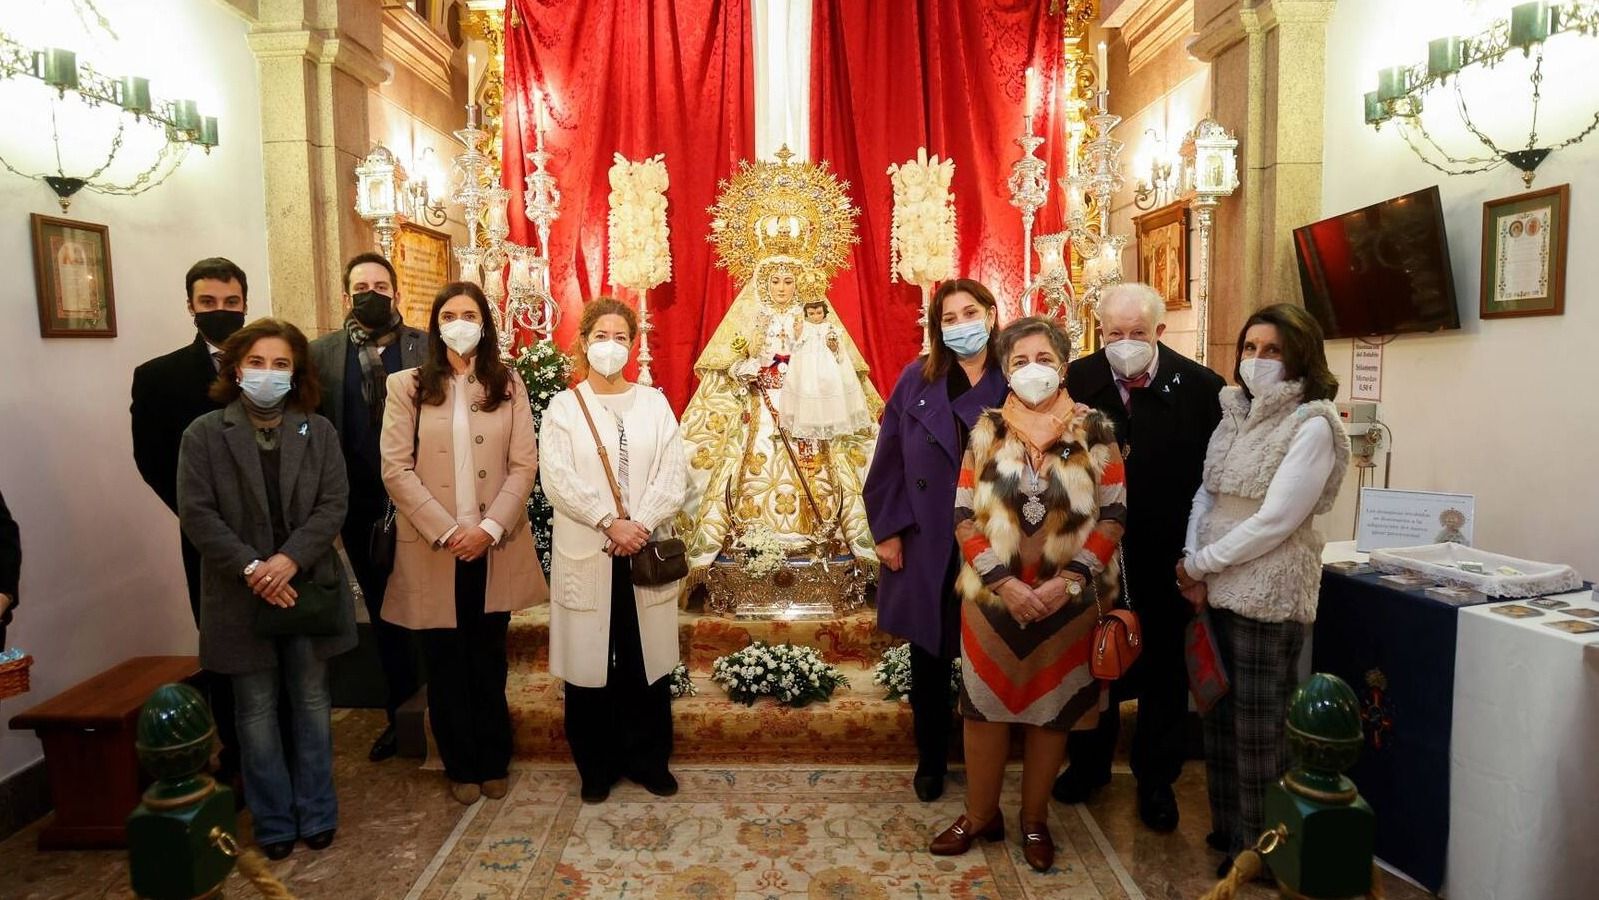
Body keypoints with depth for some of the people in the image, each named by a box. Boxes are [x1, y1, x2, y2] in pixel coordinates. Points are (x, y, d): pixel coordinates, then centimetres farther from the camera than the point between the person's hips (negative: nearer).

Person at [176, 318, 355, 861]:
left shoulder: (318, 431, 3)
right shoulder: (204, 433, -1)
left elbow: (333, 505, -4)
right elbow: (197, 513, -8)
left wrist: (289, 559, -17)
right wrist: (251, 567, -17)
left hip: (308, 587, 1)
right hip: (241, 594, -1)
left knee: (312, 703, 10)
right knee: (257, 710, 8)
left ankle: (316, 814, 23)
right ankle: (273, 822, 22)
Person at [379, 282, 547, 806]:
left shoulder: (508, 385, 5)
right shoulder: (407, 386, 1)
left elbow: (525, 464, -1)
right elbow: (396, 468, -6)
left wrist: (490, 528, -12)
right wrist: (445, 530, -14)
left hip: (494, 545, 1)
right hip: (432, 548, -1)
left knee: (489, 659, 11)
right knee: (445, 663, 8)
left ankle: (493, 761, 26)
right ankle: (461, 767, 24)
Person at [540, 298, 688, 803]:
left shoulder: (653, 403, 9)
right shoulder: (564, 407, 4)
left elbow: (674, 474, 0)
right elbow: (557, 479, -7)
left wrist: (640, 524, -14)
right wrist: (610, 523, -15)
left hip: (645, 550, 1)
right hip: (585, 553, -1)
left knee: (646, 659, 6)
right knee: (589, 661, 4)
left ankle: (648, 759, 22)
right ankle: (596, 766, 20)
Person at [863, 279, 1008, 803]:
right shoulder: (917, 380, 0)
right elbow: (889, 459, 0)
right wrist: (887, 530, -3)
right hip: (925, 545, 1)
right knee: (929, 658, 12)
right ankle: (931, 761, 30)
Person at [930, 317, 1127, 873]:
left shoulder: (1095, 430, -2)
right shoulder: (987, 430, 0)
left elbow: (1114, 516, -4)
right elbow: (964, 516, -3)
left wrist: (1067, 582, -15)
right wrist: (1005, 582, -14)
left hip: (1069, 600, 0)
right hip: (992, 597, 1)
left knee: (1052, 712, 12)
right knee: (985, 707, 10)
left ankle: (1035, 821, 31)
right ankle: (981, 816, 29)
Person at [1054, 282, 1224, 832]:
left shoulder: (1201, 387, -12)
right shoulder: (1076, 381, -9)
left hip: (1168, 562, -1)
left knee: (1165, 673, 14)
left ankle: (1156, 781, 34)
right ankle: (1088, 763, 39)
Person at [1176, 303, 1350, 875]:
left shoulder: (1312, 426, -11)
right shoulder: (1236, 414, 9)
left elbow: (1275, 521, -18)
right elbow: (1205, 495, 8)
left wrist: (1200, 562, -12)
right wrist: (1192, 567, -6)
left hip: (1269, 595, -6)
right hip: (1216, 590, 6)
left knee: (1258, 726, 5)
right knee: (1219, 715, 15)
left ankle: (1260, 846, 22)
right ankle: (1226, 829, 32)